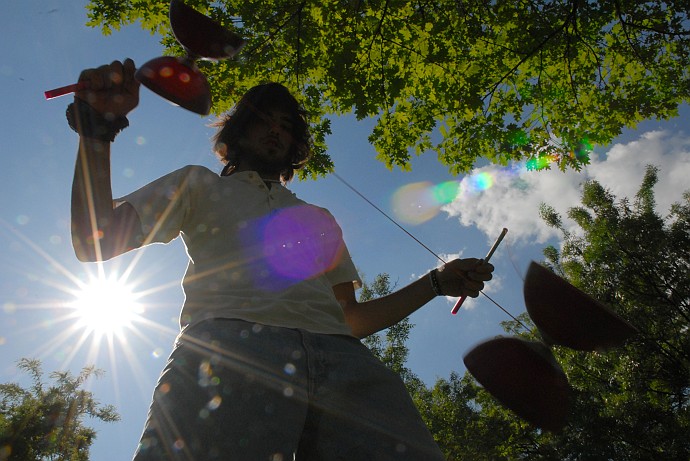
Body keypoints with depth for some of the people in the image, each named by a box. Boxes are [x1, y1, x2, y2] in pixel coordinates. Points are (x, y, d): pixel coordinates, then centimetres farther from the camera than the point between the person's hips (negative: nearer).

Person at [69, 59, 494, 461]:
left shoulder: (319, 220, 36)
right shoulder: (199, 185, 27)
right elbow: (96, 244, 13)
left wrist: (436, 283, 21)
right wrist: (97, 135, 0)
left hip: (340, 357, 4)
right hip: (231, 341, -3)